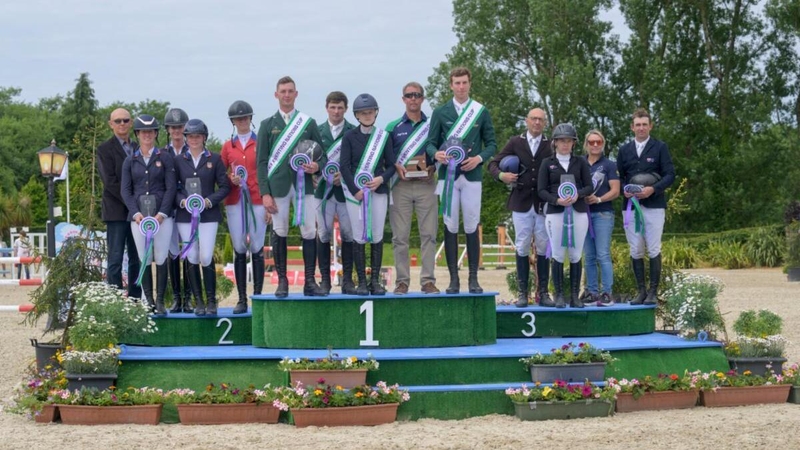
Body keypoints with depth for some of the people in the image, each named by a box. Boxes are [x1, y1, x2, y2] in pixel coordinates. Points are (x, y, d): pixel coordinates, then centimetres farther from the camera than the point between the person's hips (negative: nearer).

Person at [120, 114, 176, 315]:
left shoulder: (165, 158, 5)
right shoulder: (130, 161, 11)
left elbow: (171, 187, 0)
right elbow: (125, 190, 7)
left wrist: (162, 213, -10)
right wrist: (136, 213, -8)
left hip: (162, 214, -2)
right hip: (138, 215, 2)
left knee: (161, 258, -5)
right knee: (144, 259, 1)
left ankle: (160, 301, 1)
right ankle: (148, 301, 6)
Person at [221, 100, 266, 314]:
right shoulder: (227, 146, 12)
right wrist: (231, 180, -7)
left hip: (257, 202, -2)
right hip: (234, 202, 2)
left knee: (257, 250, -2)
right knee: (239, 251, 1)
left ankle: (258, 296, 3)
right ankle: (242, 299, 4)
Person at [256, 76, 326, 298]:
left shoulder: (309, 123, 12)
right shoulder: (267, 125, 9)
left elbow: (321, 155, 14)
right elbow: (262, 162, 4)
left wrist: (317, 166, -11)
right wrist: (265, 193, -5)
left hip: (304, 184, 1)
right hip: (278, 186, -1)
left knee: (310, 232, -4)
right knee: (279, 233, 0)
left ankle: (310, 282, 0)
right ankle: (282, 281, 5)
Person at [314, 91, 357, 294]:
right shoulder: (317, 131, 10)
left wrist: (345, 175, -13)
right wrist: (324, 172, -9)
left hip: (346, 188, -1)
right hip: (323, 188, 1)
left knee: (348, 234, 0)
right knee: (323, 234, 0)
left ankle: (347, 279, 6)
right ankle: (325, 279, 5)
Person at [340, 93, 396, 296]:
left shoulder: (384, 136, 7)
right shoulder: (349, 137, 3)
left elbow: (391, 165, 8)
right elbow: (344, 166, -1)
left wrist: (382, 178, -12)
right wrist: (355, 191, -10)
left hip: (378, 191, 1)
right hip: (355, 191, -1)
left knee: (377, 237, 0)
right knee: (359, 237, -1)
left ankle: (375, 281, 6)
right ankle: (361, 282, 2)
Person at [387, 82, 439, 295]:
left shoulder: (432, 125, 9)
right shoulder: (393, 127, 9)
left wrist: (433, 168, -9)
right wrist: (396, 167, -11)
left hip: (426, 184, 0)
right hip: (401, 185, 0)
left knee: (428, 234, -2)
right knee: (400, 236, -1)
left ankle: (428, 280, 1)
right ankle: (402, 281, 4)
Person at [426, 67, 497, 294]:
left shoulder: (481, 112, 8)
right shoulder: (440, 112, 8)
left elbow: (491, 143, 9)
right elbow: (431, 143, 7)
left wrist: (479, 158, -10)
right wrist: (436, 154, -15)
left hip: (472, 176, 0)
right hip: (448, 175, 0)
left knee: (472, 228, 0)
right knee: (450, 228, 0)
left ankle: (473, 278, 4)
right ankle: (453, 279, 3)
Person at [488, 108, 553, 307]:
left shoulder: (550, 146, 5)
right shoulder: (515, 143, 9)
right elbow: (493, 163, 10)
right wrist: (501, 175, -10)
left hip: (544, 205, -1)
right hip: (521, 203, 1)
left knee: (543, 248, 1)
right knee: (522, 248, 1)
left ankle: (543, 292, 6)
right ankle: (522, 292, 4)